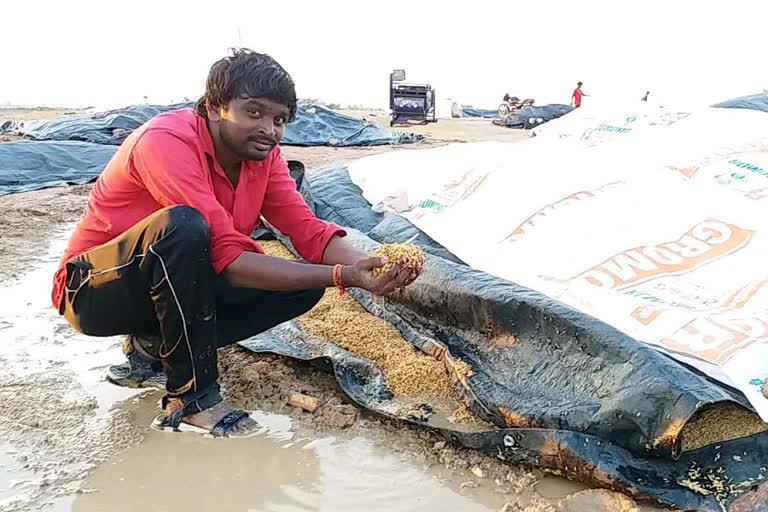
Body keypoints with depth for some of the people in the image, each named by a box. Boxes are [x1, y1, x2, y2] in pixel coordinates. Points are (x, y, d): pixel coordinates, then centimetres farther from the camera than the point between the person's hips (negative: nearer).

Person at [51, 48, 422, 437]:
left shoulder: (262, 152, -4)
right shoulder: (166, 140, -27)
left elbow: (307, 229, -13)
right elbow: (228, 256, -34)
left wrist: (364, 266, -34)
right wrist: (343, 277, -40)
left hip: (182, 285, 7)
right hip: (95, 291, -6)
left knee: (305, 285, -11)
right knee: (184, 225, -37)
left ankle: (153, 347, 0)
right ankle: (191, 397, -21)